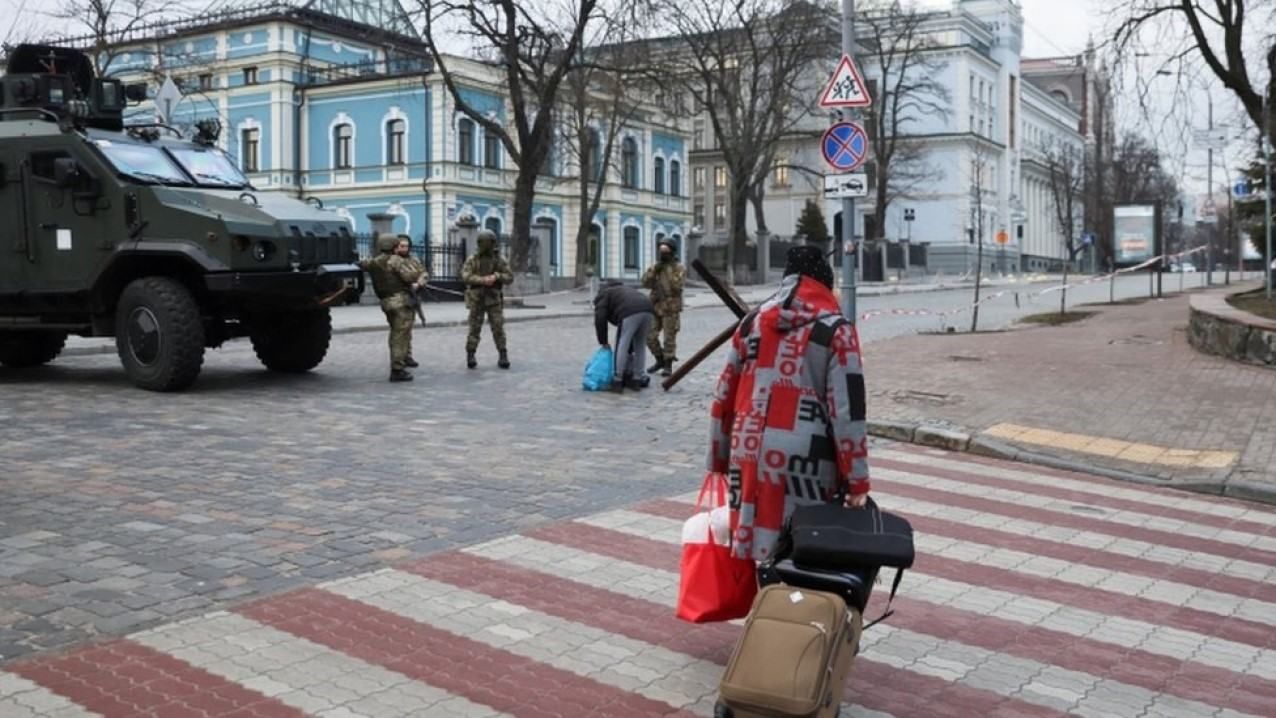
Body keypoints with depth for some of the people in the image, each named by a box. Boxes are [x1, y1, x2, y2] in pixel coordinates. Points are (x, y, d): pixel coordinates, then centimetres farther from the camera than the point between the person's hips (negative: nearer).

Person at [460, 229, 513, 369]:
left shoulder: (500, 259, 2)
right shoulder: (472, 260, -2)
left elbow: (510, 277, -1)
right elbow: (465, 276, -14)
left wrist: (496, 276, -21)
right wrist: (483, 280, -26)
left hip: (494, 300, 1)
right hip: (477, 299, -1)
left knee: (498, 328, -3)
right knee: (474, 328, 0)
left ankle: (503, 357, 3)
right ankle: (470, 356, 9)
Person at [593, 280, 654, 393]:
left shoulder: (603, 296, 25)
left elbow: (600, 319, 8)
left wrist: (603, 342, 16)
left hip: (631, 313, -7)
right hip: (648, 311, 7)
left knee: (621, 346, 2)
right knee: (640, 345, 20)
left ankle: (617, 381, 4)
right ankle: (636, 380, 23)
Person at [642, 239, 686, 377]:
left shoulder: (679, 267, -3)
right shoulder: (655, 266, 13)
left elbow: (677, 285, -17)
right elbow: (646, 282, 3)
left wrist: (670, 270, -17)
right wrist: (654, 270, -8)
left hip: (671, 308, -5)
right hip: (655, 307, 5)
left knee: (669, 338, -2)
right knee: (650, 336, 5)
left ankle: (668, 365, 7)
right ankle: (660, 360, 23)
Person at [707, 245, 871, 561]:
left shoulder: (751, 323, 11)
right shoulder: (836, 331, -2)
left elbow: (724, 397, 13)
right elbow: (847, 411, -7)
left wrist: (719, 460, 20)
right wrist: (857, 482, -3)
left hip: (749, 456, 4)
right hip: (804, 461, -4)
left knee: (752, 547, 12)